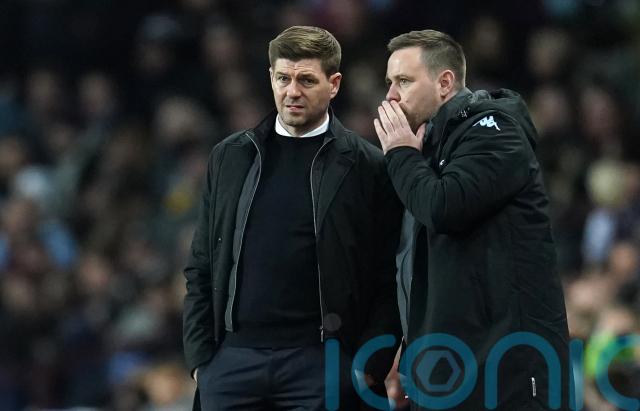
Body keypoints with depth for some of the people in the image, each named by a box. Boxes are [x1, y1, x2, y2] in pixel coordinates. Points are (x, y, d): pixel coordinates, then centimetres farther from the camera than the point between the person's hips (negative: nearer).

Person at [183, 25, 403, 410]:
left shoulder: (368, 166, 1)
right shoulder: (230, 157, 11)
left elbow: (389, 283, 0)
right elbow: (201, 267, 13)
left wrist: (370, 368, -8)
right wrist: (200, 357, 5)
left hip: (320, 362, -3)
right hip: (234, 358, 3)